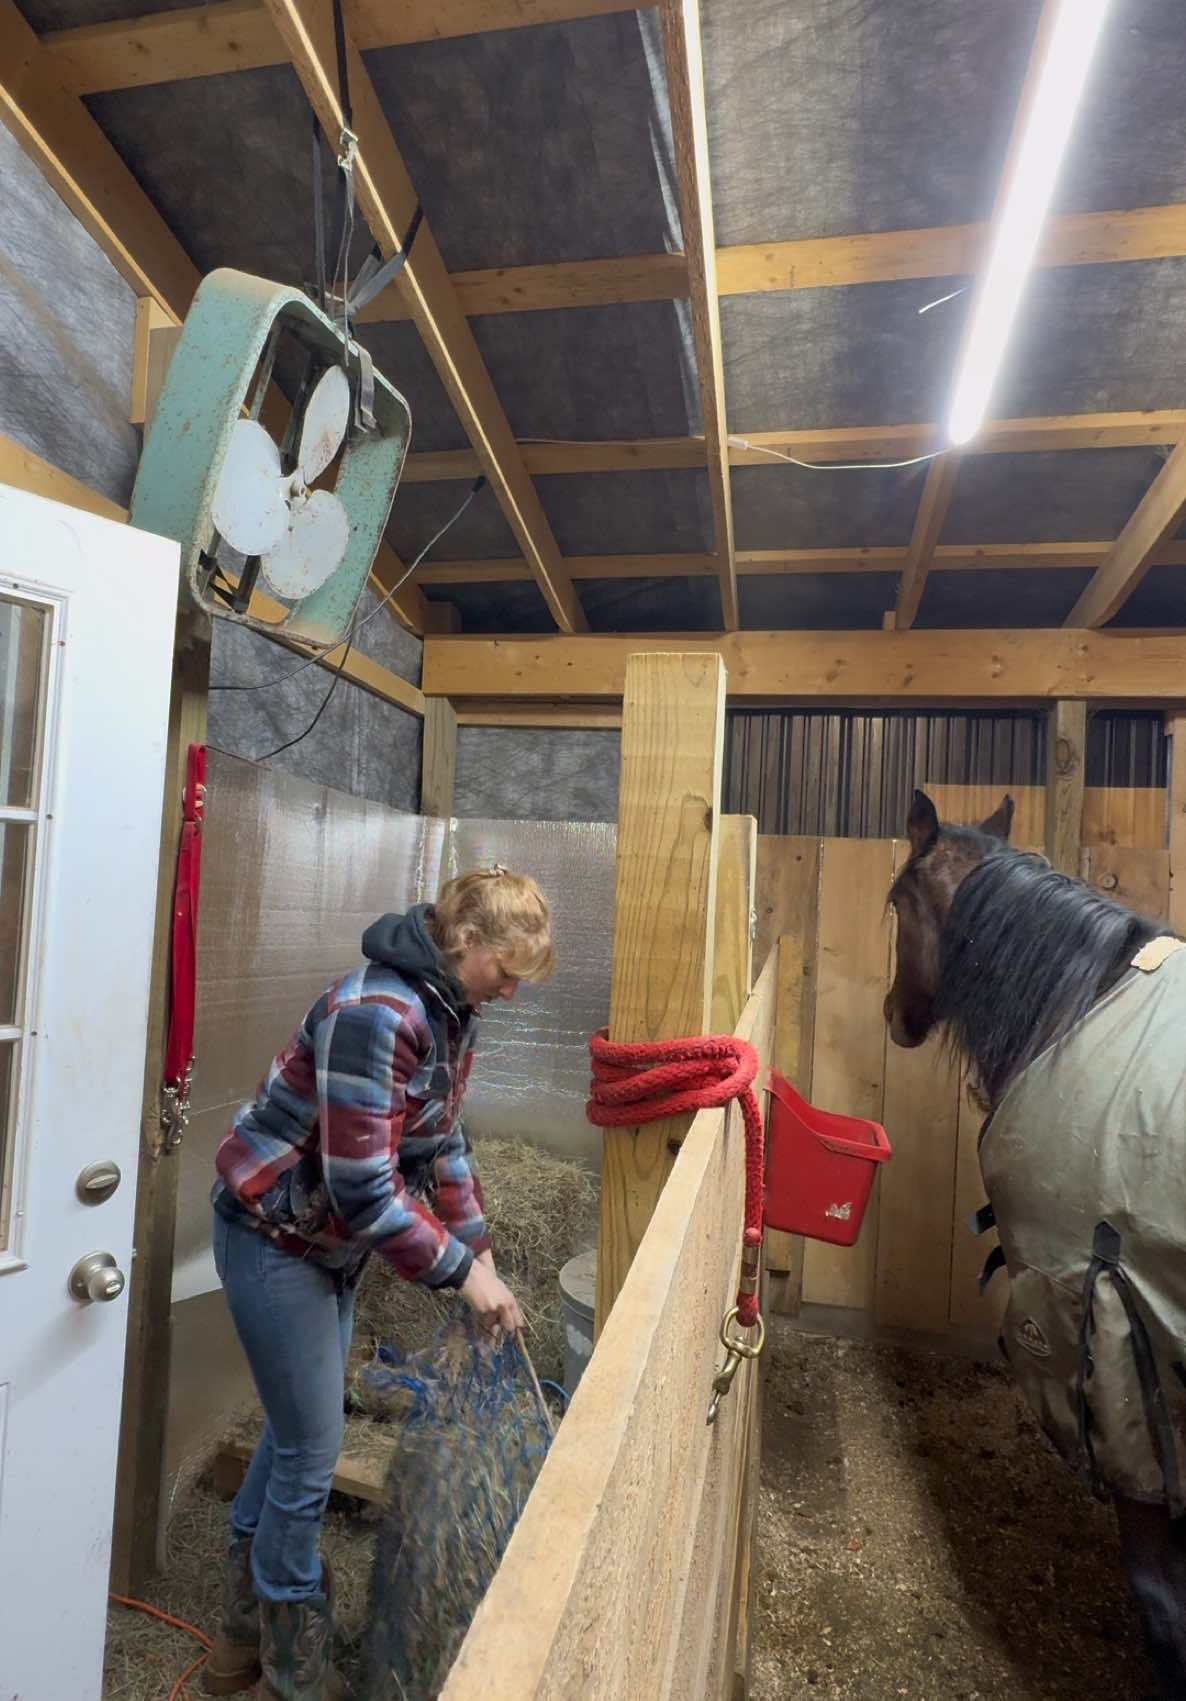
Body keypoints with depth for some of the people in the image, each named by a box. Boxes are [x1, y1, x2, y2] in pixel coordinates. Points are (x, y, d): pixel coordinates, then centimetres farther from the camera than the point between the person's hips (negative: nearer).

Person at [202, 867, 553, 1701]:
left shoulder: (451, 1012, -3)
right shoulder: (375, 1012, -32)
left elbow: (445, 1145, 5)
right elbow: (361, 1186, -30)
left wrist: (482, 1253, 2)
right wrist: (459, 1269, -20)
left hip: (336, 1243, 9)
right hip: (275, 1236, -8)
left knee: (298, 1428, 21)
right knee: (313, 1449, 5)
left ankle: (244, 1634, 44)